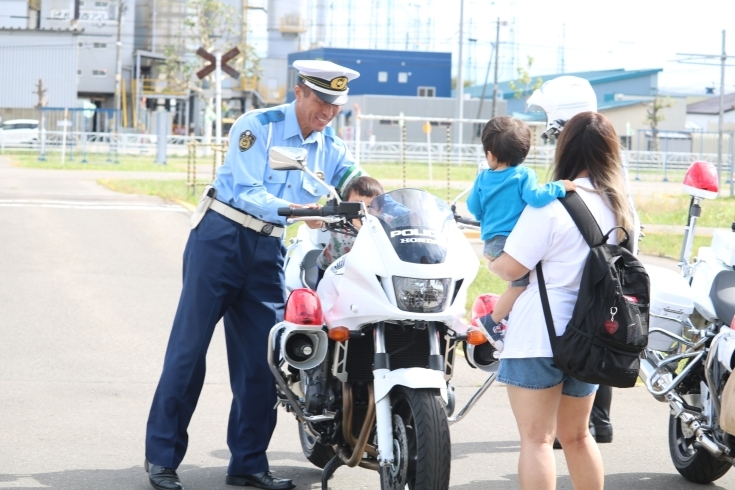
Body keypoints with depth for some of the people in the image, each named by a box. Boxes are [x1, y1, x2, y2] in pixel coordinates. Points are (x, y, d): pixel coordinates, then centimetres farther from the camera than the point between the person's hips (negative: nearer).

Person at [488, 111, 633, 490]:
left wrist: (492, 262, 4)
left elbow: (512, 267, -18)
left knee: (536, 439, -3)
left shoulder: (552, 202, -15)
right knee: (576, 436, 21)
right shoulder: (618, 206, 6)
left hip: (540, 337, -7)